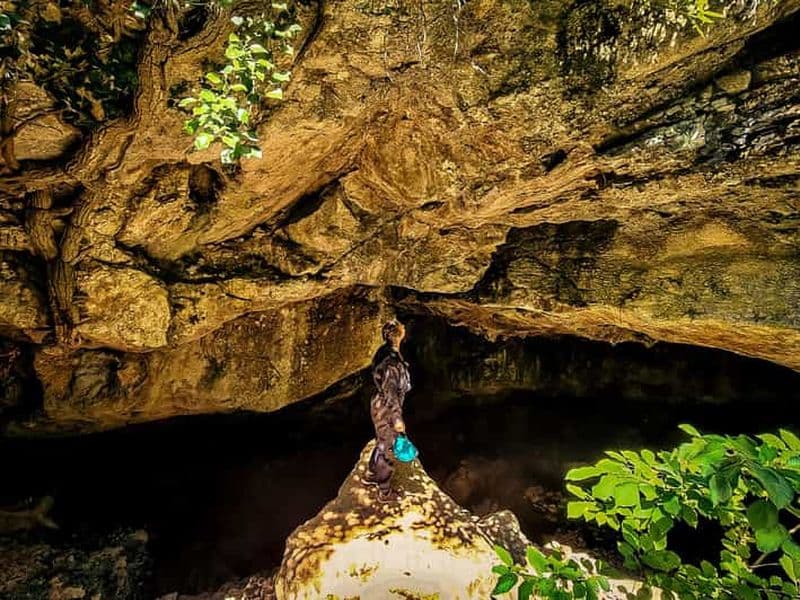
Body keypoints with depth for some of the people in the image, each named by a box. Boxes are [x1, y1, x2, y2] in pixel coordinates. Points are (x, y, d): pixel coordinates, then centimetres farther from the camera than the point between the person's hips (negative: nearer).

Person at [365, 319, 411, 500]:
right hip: (386, 410, -8)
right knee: (387, 449, 9)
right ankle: (384, 491, 28)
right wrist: (397, 418, -19)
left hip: (379, 405, 8)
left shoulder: (385, 351, -2)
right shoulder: (392, 360, -30)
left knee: (381, 444, 27)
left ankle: (372, 475, 47)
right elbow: (390, 393, -26)